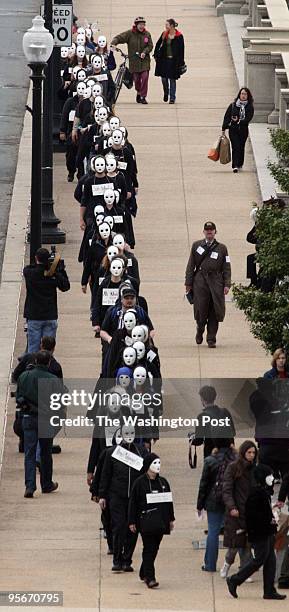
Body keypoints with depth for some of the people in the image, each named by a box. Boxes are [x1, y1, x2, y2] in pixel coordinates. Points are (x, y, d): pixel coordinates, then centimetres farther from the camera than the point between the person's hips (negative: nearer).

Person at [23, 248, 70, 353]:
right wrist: (61, 270, 7)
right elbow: (65, 286, 5)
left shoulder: (29, 272, -10)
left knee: (33, 349, 4)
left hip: (34, 317, -1)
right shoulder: (54, 274, -9)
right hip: (50, 317, 1)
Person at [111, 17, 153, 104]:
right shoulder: (130, 33, -3)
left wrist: (145, 52, -14)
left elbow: (150, 46, 4)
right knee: (136, 79, 4)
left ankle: (143, 97, -4)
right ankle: (138, 93, 33)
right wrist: (113, 43, -28)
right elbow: (119, 38, -9)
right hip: (134, 61, 0)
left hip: (144, 60, 0)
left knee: (145, 77, -13)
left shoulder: (147, 34, 3)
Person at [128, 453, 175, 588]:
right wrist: (132, 522, -6)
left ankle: (144, 574, 26)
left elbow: (169, 501, 17)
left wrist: (171, 519, 16)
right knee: (149, 549, -8)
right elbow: (133, 503, -4)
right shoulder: (140, 482, -6)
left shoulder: (163, 482, 10)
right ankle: (149, 578, -8)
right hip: (146, 522, -5)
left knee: (154, 549, 10)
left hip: (161, 522, 5)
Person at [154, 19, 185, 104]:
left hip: (174, 61, -4)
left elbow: (181, 49, -5)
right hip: (164, 59, 4)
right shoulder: (164, 34, 5)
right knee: (164, 78, 2)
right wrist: (156, 55, 8)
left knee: (172, 79, 0)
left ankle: (172, 98, 7)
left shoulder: (179, 36, -7)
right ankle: (166, 93, 29)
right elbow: (158, 44, 15)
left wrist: (181, 62, -7)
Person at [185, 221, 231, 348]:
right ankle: (200, 330, 24)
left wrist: (227, 284, -2)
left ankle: (211, 339, 5)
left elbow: (226, 268, 8)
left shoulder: (221, 248, 10)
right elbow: (191, 265, 9)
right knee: (200, 309, -5)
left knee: (214, 312, -2)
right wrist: (188, 283, 3)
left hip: (216, 282, 0)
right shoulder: (196, 246, 10)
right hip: (200, 281, 0)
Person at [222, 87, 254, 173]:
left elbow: (248, 119, -5)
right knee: (235, 147, -12)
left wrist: (239, 121, -16)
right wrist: (224, 129, -1)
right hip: (233, 130, -1)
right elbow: (226, 117, 4)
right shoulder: (233, 105, 4)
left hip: (243, 130, 1)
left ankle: (240, 165, 21)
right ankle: (235, 166, -17)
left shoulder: (249, 107, 3)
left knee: (241, 147, 6)